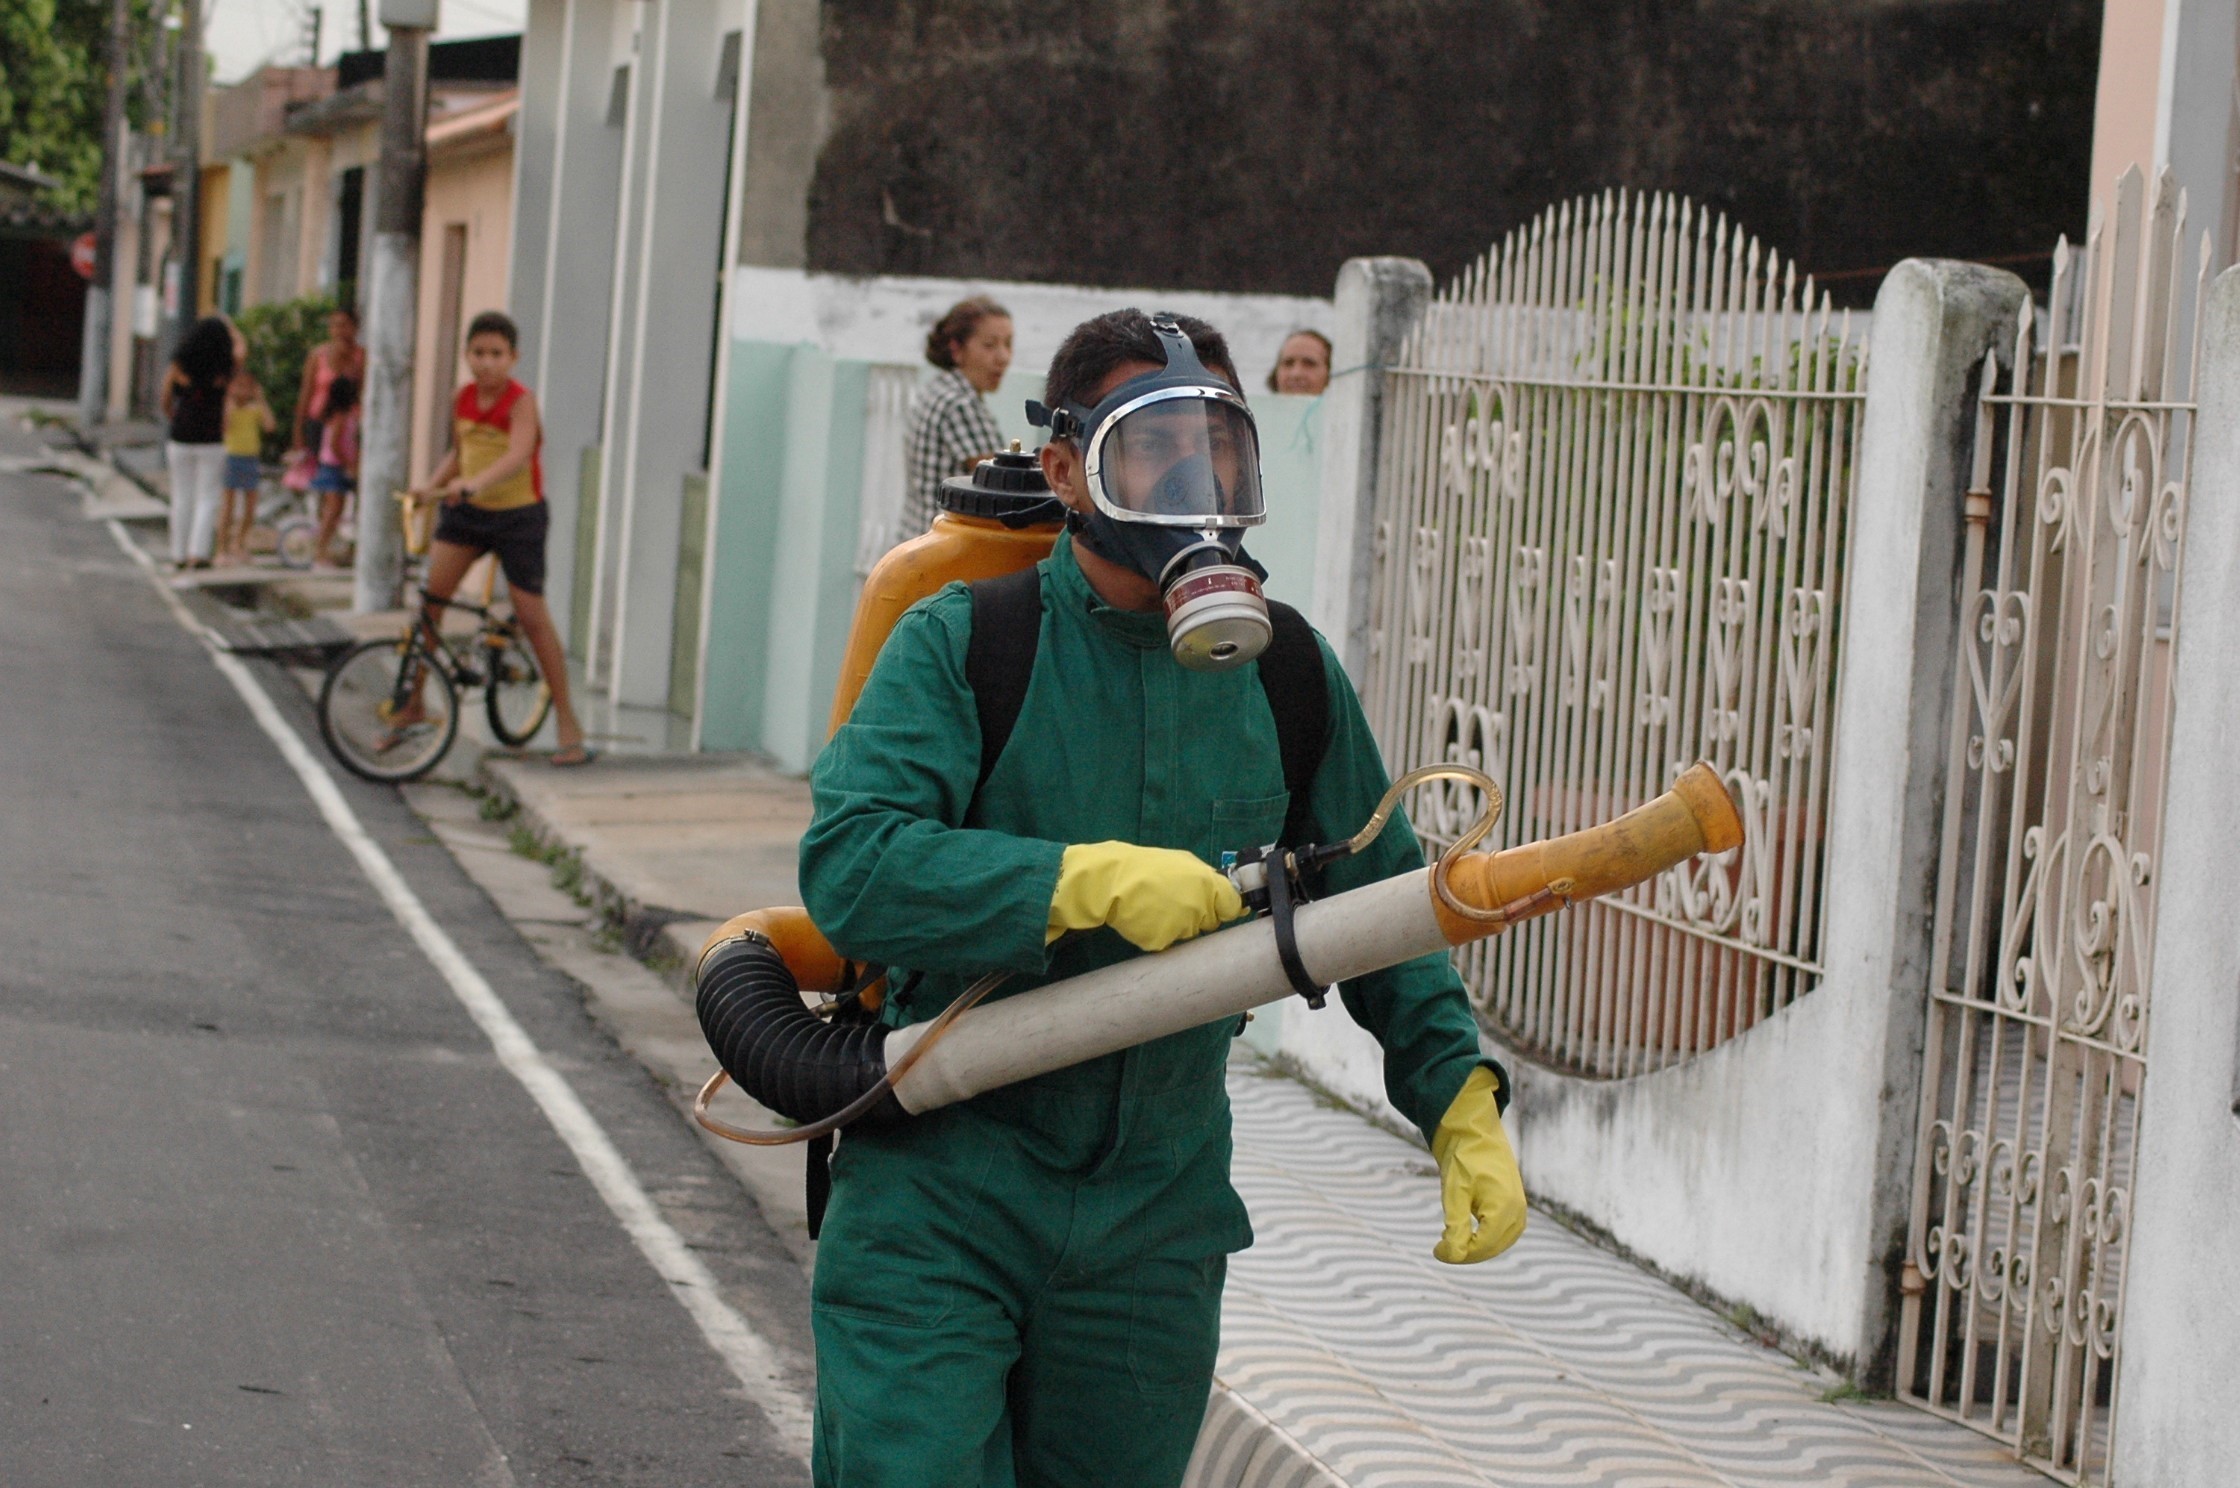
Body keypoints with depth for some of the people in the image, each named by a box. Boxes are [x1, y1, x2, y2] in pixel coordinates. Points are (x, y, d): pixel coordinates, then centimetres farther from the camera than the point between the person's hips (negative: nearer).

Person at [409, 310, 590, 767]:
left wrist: (473, 483, -47)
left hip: (517, 513, -5)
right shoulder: (463, 399, 3)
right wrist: (430, 485, 0)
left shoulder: (520, 402, -15)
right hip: (467, 511, 5)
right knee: (429, 595, -9)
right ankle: (413, 699, 2)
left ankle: (566, 718, 9)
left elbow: (518, 456, -32)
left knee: (532, 615, -2)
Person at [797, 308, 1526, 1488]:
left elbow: (1377, 903, 12)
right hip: (937, 1205, -4)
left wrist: (1461, 1102, -1)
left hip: (1154, 1225, 4)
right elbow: (846, 866, -21)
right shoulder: (961, 645, -8)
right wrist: (1088, 881, -28)